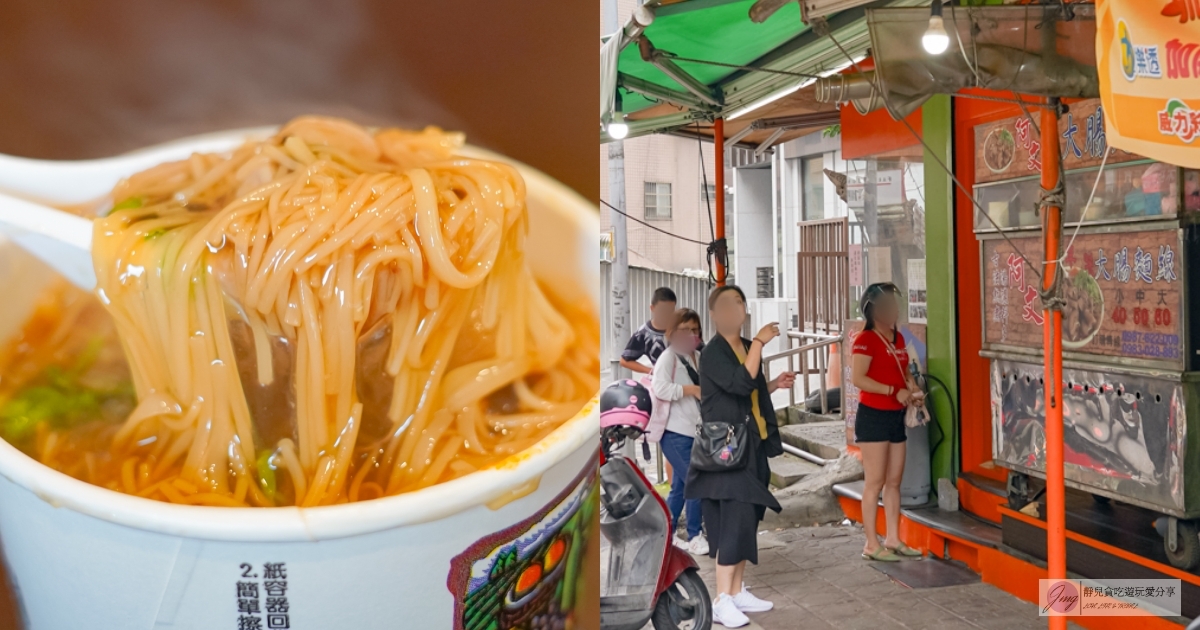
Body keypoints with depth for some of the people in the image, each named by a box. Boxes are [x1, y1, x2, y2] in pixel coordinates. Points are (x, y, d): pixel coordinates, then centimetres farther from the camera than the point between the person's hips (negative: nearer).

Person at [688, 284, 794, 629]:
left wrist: (775, 384, 6)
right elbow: (740, 384, -30)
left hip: (751, 445, 9)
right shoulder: (713, 352, -14)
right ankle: (721, 601, -6)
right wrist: (760, 342, -23)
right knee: (735, 520, -12)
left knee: (747, 519, 11)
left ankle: (737, 592, 20)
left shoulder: (747, 347, 11)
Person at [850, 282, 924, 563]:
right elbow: (857, 378, -22)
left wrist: (913, 388, 3)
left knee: (894, 481, 12)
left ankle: (893, 540, 21)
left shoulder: (898, 338, 13)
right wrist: (895, 391, -23)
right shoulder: (866, 339, -12)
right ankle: (872, 545, 2)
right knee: (875, 482, -4)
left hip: (896, 416, 8)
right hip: (873, 416, -8)